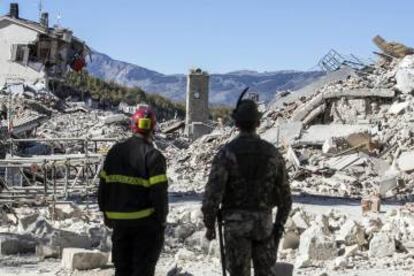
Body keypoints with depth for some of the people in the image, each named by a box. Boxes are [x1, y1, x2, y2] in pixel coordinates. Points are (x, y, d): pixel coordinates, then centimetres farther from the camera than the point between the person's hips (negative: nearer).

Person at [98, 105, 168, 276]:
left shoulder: (115, 152, 6)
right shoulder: (153, 156, -12)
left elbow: (104, 186, 9)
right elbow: (159, 192, -15)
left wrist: (106, 214, 18)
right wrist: (161, 220, -4)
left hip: (119, 221, 5)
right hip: (146, 221, -5)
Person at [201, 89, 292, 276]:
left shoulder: (227, 152, -10)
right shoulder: (272, 152, 1)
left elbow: (213, 193, -14)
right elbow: (284, 193, 6)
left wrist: (209, 225, -3)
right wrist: (280, 223, 16)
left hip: (236, 221, -3)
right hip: (264, 222, 3)